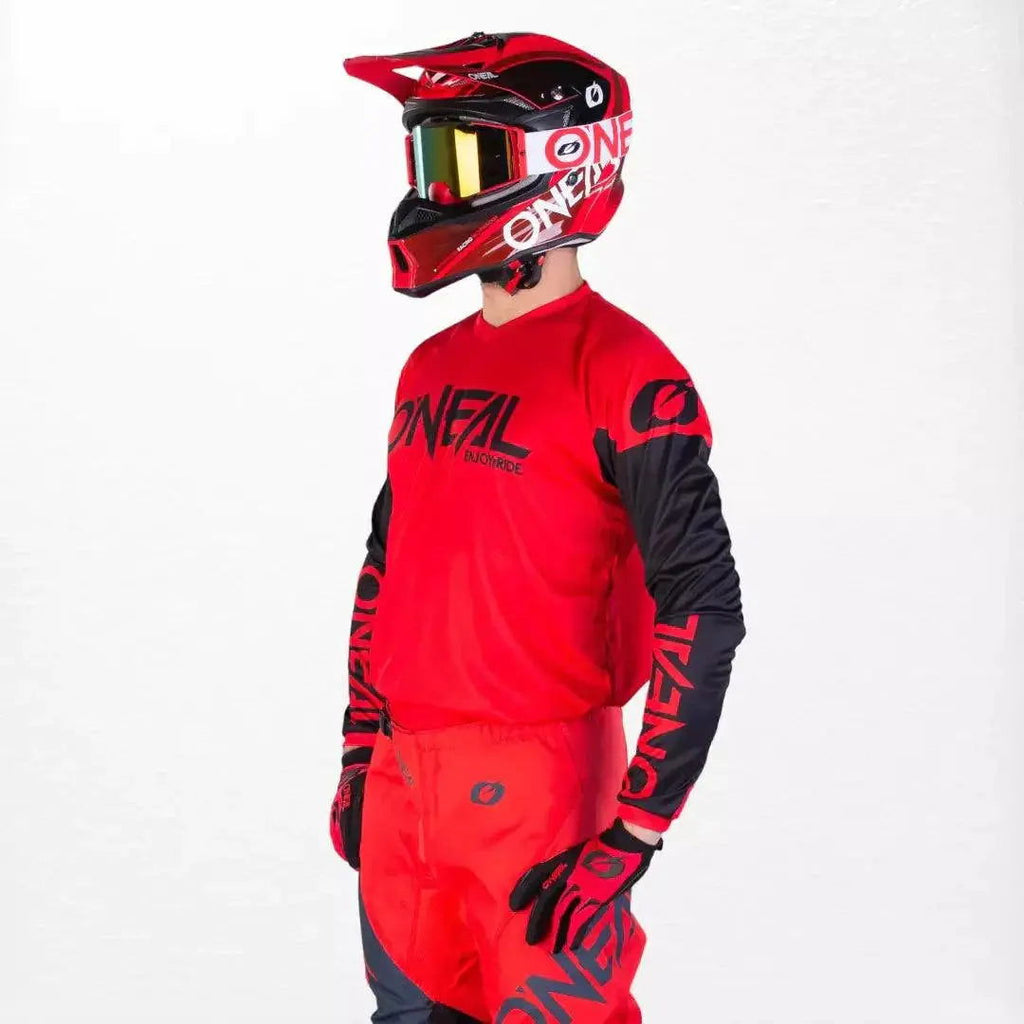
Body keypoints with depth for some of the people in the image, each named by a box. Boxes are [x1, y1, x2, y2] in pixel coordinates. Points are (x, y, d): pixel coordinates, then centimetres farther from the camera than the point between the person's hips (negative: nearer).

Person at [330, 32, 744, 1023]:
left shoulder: (622, 373, -13)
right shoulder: (431, 369, 12)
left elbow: (701, 612, -18)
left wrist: (631, 841, -20)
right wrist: (360, 754, 19)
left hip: (537, 783, -7)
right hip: (404, 782, 8)